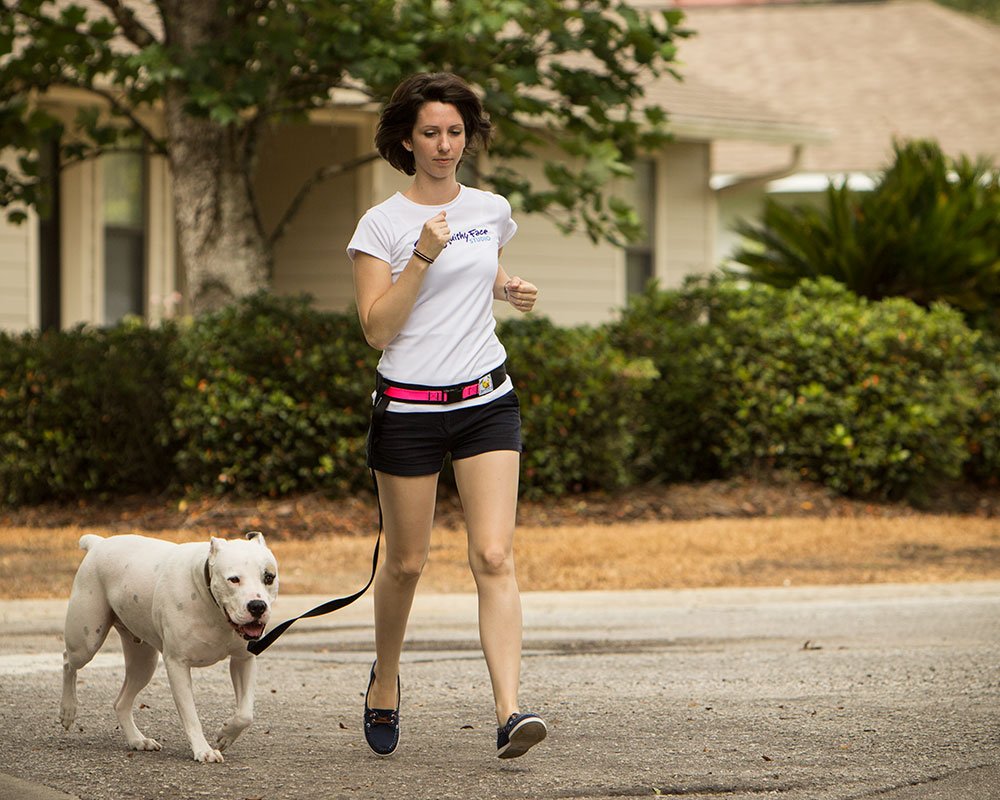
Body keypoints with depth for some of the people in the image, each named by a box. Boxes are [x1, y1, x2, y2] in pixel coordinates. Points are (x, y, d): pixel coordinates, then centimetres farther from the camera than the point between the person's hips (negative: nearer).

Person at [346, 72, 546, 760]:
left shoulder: (493, 211, 8)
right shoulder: (382, 224, -4)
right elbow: (378, 329, -12)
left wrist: (513, 291, 7)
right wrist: (422, 256, -20)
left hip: (486, 401, 2)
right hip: (408, 410, -2)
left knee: (494, 556, -12)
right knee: (406, 562, 8)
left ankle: (510, 711, -21)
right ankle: (386, 679, 36)